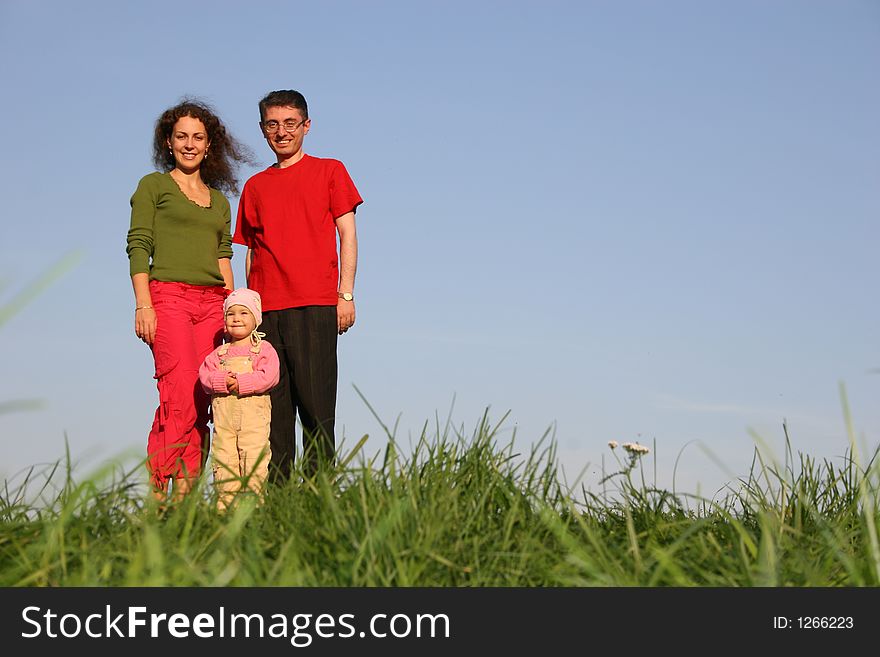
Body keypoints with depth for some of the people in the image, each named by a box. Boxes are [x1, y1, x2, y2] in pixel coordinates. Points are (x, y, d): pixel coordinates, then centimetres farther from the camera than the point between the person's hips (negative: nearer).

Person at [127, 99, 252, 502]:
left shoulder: (219, 200, 23)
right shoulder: (153, 186, 9)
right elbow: (138, 246, 1)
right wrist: (143, 304, -11)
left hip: (212, 304, 5)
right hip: (168, 297, -5)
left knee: (200, 405, -5)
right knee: (181, 398, -19)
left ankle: (184, 498, -5)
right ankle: (158, 493, -16)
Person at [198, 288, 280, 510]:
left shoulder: (264, 349, 6)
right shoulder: (219, 353, 17)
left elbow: (268, 376, -8)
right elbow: (204, 375, 6)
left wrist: (241, 382, -15)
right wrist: (223, 381, -13)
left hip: (254, 411, -3)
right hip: (223, 412, 3)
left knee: (254, 456, -8)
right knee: (223, 456, 0)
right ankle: (225, 501, 3)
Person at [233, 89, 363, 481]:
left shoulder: (329, 171, 11)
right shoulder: (255, 186, 20)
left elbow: (347, 235, 6)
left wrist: (345, 294, -3)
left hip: (314, 306, -3)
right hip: (265, 310, 3)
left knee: (316, 406, -8)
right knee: (273, 409, -1)